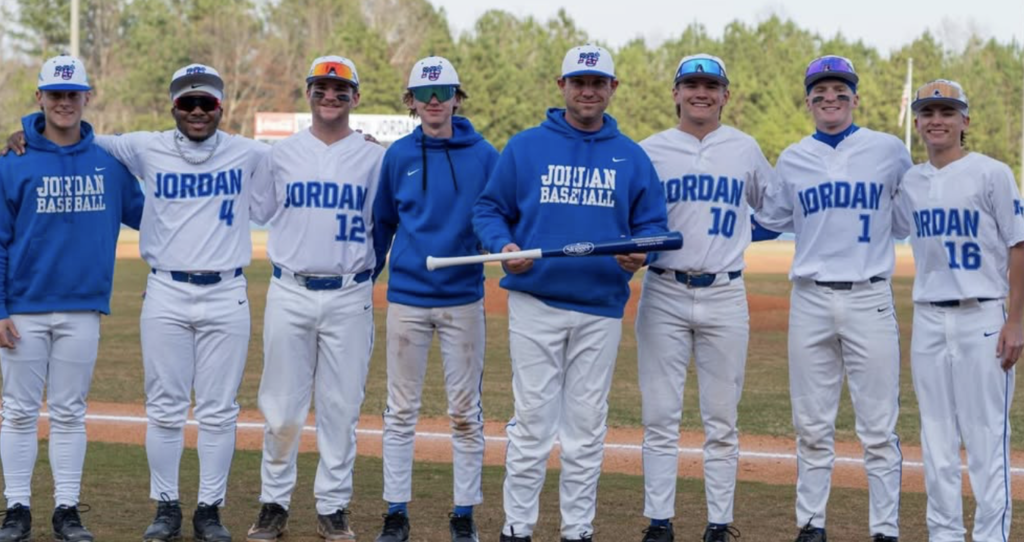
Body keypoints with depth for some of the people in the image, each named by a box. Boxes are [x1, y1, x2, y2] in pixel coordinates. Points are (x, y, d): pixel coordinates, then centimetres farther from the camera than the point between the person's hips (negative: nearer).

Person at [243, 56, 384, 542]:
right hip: (290, 295, 0)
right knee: (282, 406, 2)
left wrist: (363, 273, -1)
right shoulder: (280, 154, 7)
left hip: (349, 297, 0)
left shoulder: (374, 158, 5)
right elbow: (256, 214, 13)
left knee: (341, 407, 3)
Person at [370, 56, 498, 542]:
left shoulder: (482, 155, 0)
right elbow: (382, 223, 11)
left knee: (465, 412, 3)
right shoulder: (399, 155, 4)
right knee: (401, 410, 5)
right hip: (406, 296, 1)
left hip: (463, 297, -1)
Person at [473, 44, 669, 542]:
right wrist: (503, 245, -13)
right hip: (535, 303, -2)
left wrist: (639, 252, -12)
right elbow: (489, 208, 6)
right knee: (532, 421, -2)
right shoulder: (525, 147, 3)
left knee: (587, 426, 6)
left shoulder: (631, 157, 8)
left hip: (601, 309, 2)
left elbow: (650, 221, 10)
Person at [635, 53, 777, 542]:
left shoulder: (746, 150, 8)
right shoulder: (648, 151, 5)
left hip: (725, 296, 1)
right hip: (663, 295, -1)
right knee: (660, 417, 0)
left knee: (721, 421, 4)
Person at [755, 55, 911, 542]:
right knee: (812, 426, 7)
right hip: (810, 301, 3)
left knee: (879, 428, -1)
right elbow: (771, 218, 22)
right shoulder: (792, 159, 10)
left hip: (869, 300, -2)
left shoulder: (889, 151, 2)